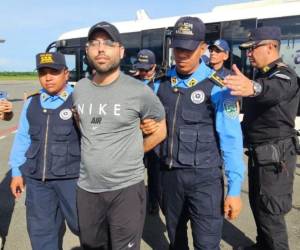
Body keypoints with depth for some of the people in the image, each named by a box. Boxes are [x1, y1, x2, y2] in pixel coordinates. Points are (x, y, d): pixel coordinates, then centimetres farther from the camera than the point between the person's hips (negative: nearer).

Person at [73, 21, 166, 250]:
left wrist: (131, 153, -1)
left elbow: (160, 131, 0)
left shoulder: (139, 91, -12)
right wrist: (93, 152, 8)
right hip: (87, 188, 5)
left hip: (126, 189, -5)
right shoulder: (79, 89, 2)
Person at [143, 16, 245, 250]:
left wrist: (234, 189, -12)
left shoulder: (216, 87, -10)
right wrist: (147, 127, -8)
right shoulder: (162, 84, 3)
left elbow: (231, 140, -11)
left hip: (204, 177, -4)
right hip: (169, 173, 5)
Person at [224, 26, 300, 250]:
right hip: (259, 152, 10)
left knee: (271, 211, -2)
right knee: (257, 203, 20)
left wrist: (253, 87, -63)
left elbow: (275, 90, -43)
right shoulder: (263, 74, 14)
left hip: (275, 154, -10)